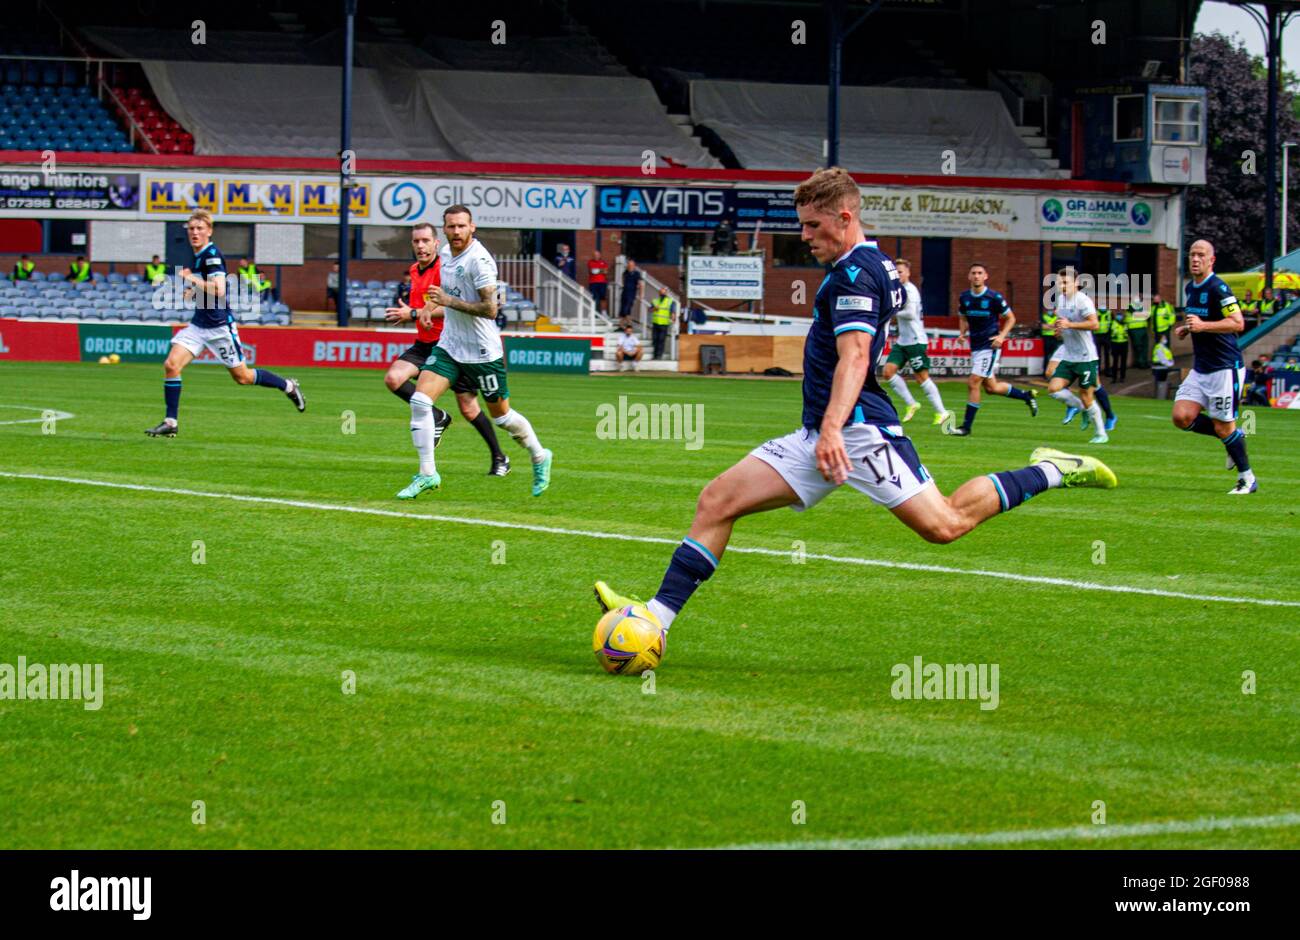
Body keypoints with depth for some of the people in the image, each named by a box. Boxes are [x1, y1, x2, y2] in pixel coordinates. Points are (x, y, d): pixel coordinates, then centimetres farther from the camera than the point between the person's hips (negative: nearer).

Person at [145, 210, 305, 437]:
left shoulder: (212, 255, -17)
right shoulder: (198, 256, 10)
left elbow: (219, 290, -28)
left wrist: (191, 278, -23)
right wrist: (192, 292, 10)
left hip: (220, 325, -8)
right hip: (198, 323, 8)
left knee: (242, 376, 5)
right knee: (171, 365, -10)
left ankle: (289, 386, 28)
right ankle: (170, 422, -6)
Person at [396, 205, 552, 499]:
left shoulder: (479, 260, -20)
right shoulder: (445, 253, 5)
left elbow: (490, 309, -25)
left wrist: (449, 301, -27)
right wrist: (434, 306, 13)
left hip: (482, 351, -6)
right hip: (449, 345, 6)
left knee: (501, 415, 8)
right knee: (419, 400, -12)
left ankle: (539, 457, 34)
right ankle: (427, 474, -7)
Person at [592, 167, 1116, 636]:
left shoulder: (854, 274, -12)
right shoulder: (877, 266, 18)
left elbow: (854, 358, -25)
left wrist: (832, 429, -37)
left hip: (858, 427, -10)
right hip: (820, 434, 10)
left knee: (945, 525, -13)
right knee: (717, 502, -1)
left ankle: (1050, 472, 6)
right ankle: (657, 616, -5)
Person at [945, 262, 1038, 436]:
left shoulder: (994, 297, -11)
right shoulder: (964, 298, 4)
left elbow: (1010, 318, -1)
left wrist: (1001, 336, -15)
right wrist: (962, 333, 0)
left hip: (990, 346, -7)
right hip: (975, 347, 7)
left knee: (973, 383, -13)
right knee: (991, 387, 11)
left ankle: (966, 427, -6)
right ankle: (1027, 396, 34)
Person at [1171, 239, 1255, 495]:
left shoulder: (1218, 288, -15)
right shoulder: (1190, 288, 13)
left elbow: (1237, 323, -23)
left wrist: (1203, 325, -31)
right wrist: (1186, 328, 9)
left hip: (1225, 368, -8)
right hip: (1200, 369, 8)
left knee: (1223, 427, -4)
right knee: (1182, 417, -5)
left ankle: (1247, 479, 12)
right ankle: (1235, 437, 15)